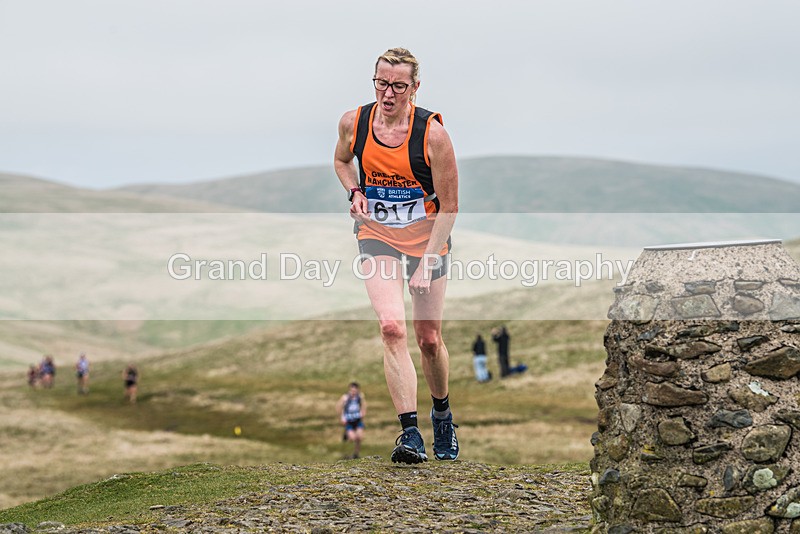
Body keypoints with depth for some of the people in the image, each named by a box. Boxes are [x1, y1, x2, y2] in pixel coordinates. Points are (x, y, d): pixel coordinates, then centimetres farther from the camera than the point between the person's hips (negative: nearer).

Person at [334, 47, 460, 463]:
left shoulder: (432, 133, -17)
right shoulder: (352, 122, -7)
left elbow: (449, 206, -12)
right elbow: (341, 160, 17)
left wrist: (427, 262, -16)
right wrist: (354, 192, -4)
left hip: (427, 239, -1)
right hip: (377, 238, 1)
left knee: (429, 339, 7)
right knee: (392, 328, -20)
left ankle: (442, 412, 36)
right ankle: (409, 432, -21)